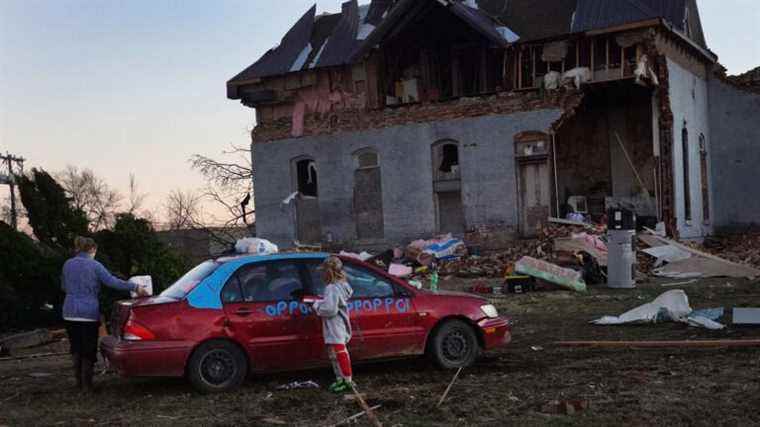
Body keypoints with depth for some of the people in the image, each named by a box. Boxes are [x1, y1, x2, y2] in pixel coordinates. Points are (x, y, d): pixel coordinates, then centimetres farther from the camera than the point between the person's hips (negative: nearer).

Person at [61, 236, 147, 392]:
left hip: (70, 313, 5)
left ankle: (79, 381, 19)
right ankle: (86, 384, 9)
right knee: (89, 350, 5)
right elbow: (112, 282, -13)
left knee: (75, 348, 15)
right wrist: (135, 288, -7)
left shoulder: (68, 264, 8)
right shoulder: (94, 266, -8)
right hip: (89, 313, -5)